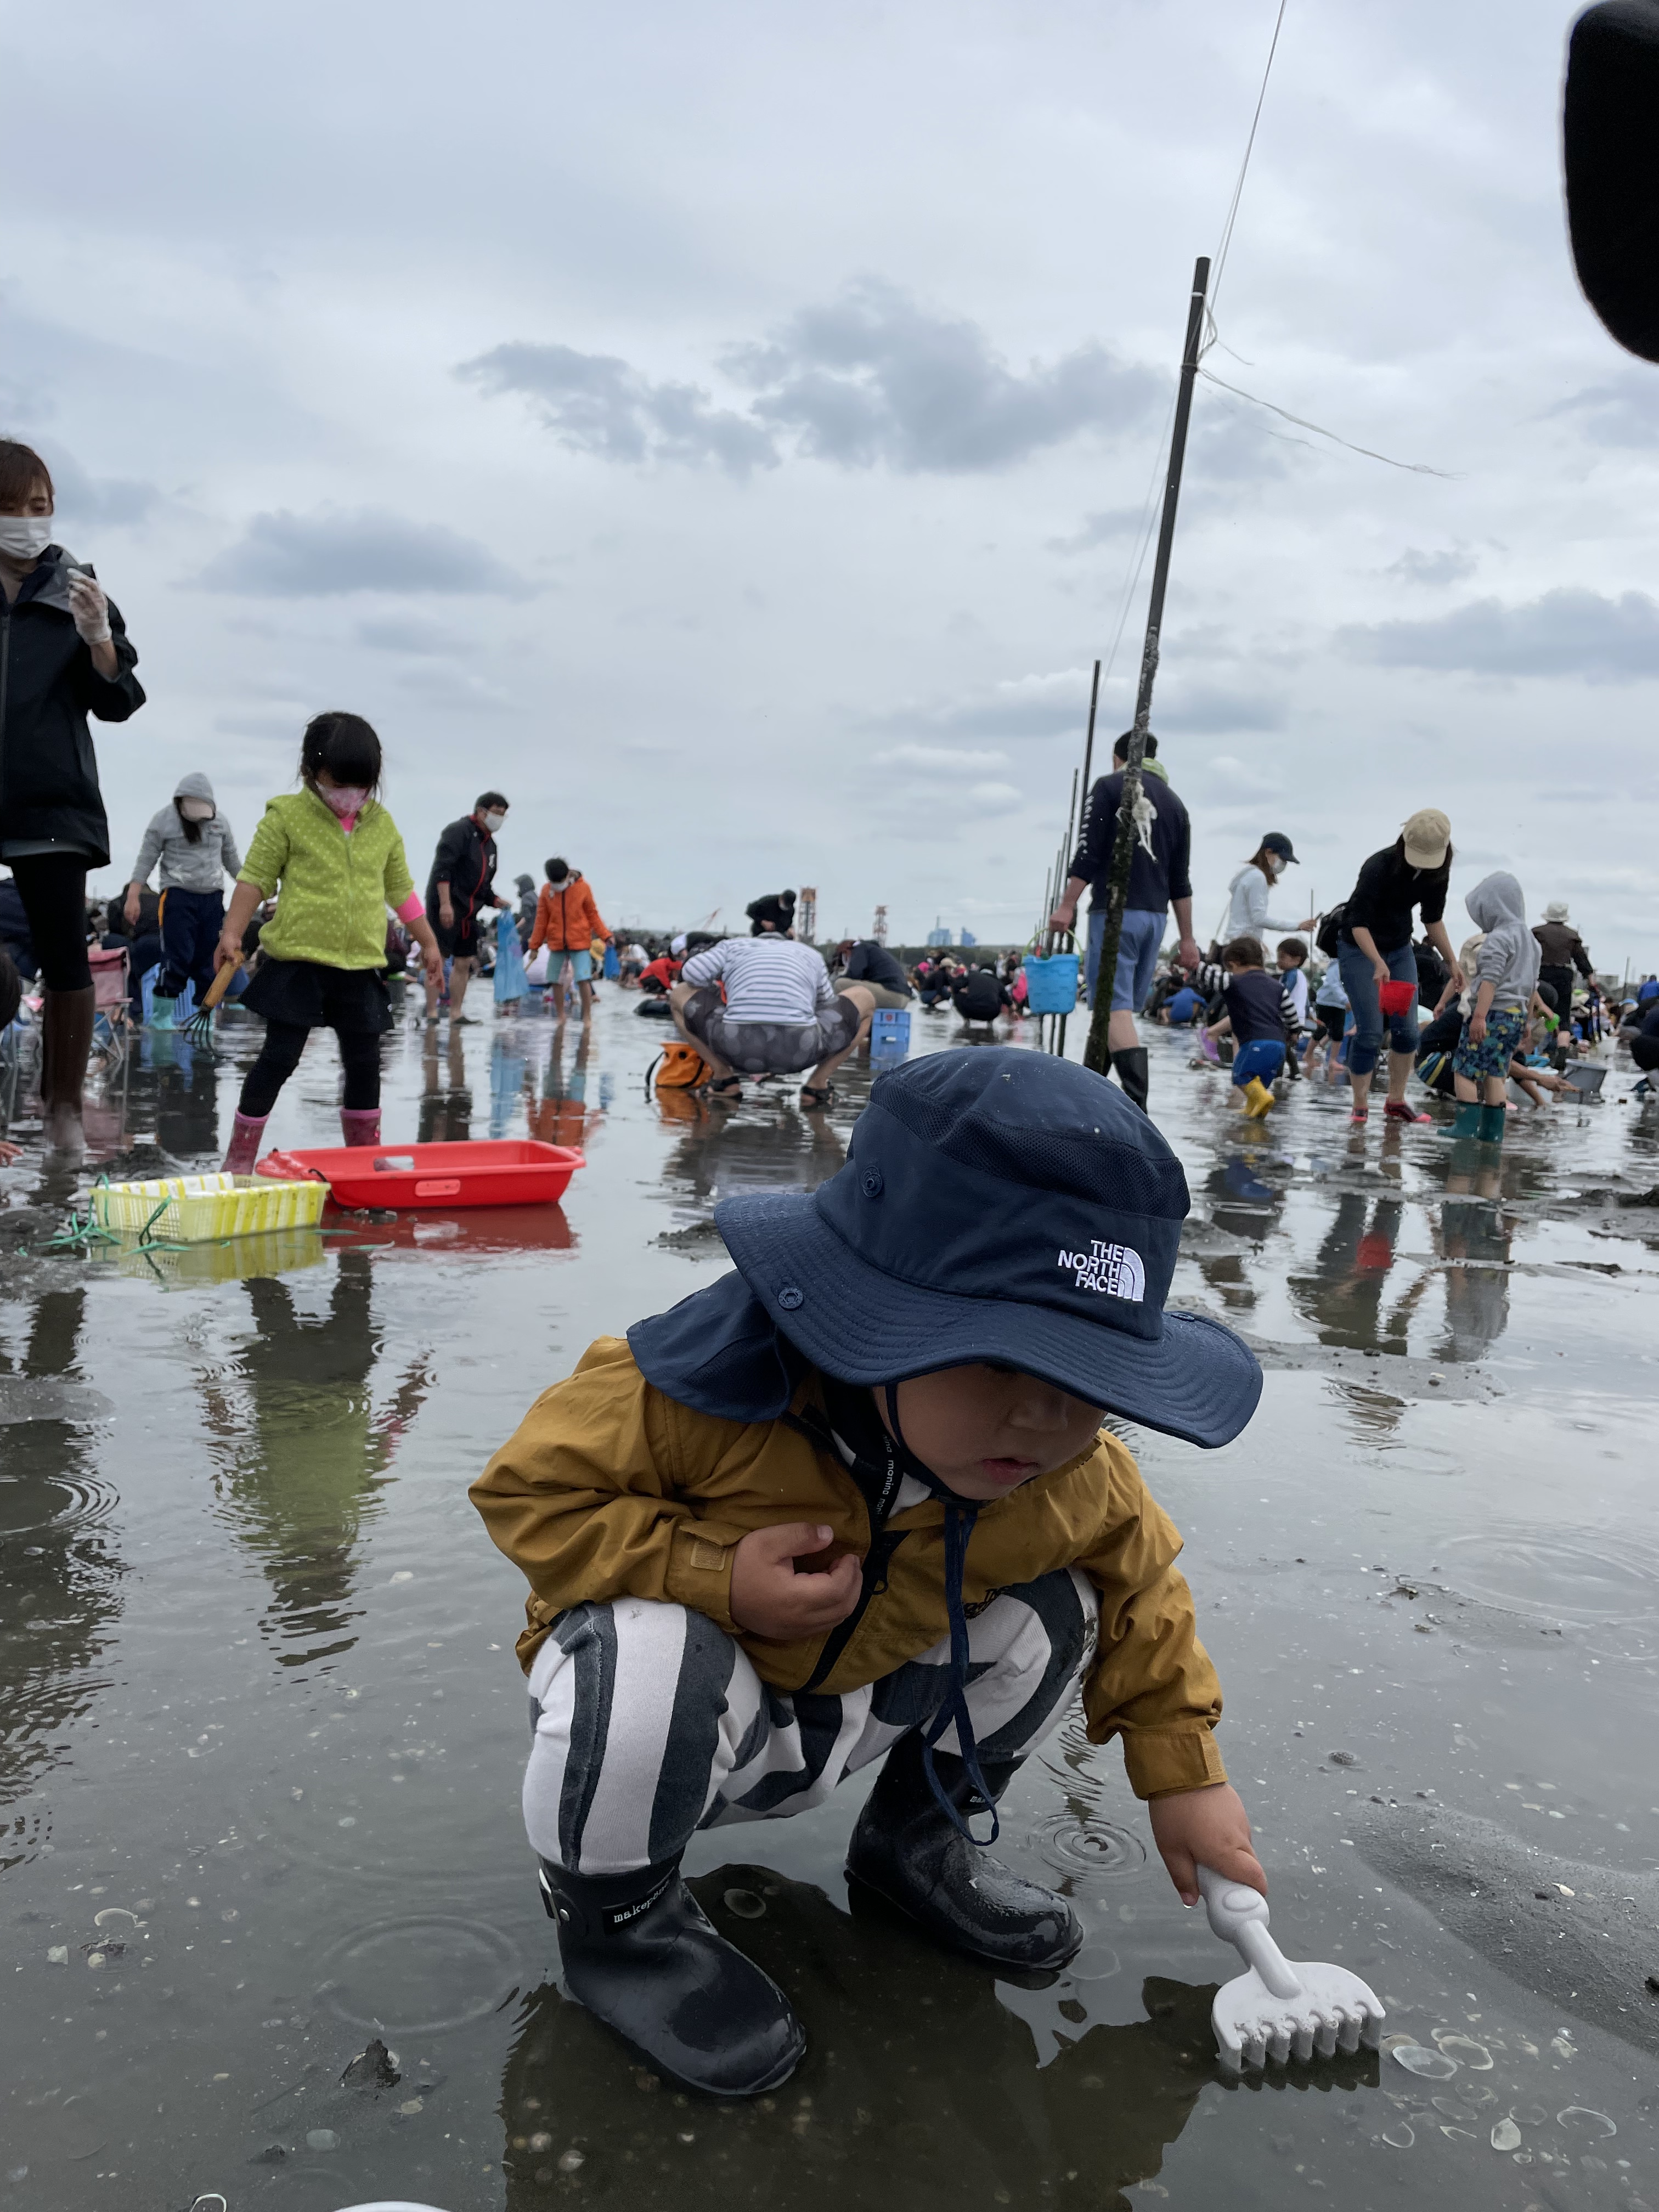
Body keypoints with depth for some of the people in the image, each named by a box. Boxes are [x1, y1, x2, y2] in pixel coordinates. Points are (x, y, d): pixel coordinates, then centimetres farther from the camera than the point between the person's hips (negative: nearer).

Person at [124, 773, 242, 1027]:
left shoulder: (220, 821, 8)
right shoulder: (164, 820, -5)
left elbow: (231, 859, 19)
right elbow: (146, 860, -5)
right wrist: (133, 897, -11)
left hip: (212, 897, 4)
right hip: (178, 895, -4)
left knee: (209, 960, 5)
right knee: (178, 958, -13)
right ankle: (161, 1016, -5)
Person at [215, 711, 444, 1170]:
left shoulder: (383, 826, 9)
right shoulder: (287, 816, -3)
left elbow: (400, 888, 18)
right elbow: (255, 877, -3)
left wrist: (429, 944, 21)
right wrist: (232, 933, -11)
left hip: (361, 966, 4)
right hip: (298, 961, -4)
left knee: (365, 1062, 10)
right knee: (279, 1056, -3)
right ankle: (240, 1155, 7)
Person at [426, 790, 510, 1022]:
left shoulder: (489, 843, 19)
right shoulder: (459, 831, -8)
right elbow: (442, 868, -18)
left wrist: (495, 901, 7)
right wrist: (445, 903, -26)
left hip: (468, 911, 9)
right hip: (445, 907, -9)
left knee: (464, 962, 9)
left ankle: (456, 1013, 15)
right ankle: (431, 1013, -7)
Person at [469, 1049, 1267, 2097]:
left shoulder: (1076, 1480, -19)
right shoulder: (711, 1387, -35)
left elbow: (1142, 1584, 1)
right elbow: (531, 1489, -25)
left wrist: (1184, 1773, 3)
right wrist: (715, 1577, -35)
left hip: (858, 1708, 5)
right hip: (676, 1707, -4)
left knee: (1055, 1607, -13)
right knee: (648, 1657, -39)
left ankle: (920, 1833, 14)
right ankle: (616, 1912, -6)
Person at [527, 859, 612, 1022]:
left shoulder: (582, 888, -6)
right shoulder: (546, 890, 0)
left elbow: (592, 915, 1)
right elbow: (541, 920, 6)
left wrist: (605, 935, -8)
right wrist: (535, 945, 7)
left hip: (580, 942, -3)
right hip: (556, 943, 3)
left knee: (584, 979, -11)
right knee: (556, 981, 8)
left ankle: (587, 1016, -3)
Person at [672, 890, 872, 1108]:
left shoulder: (733, 945, 24)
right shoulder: (812, 955, 27)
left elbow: (692, 972, 8)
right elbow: (828, 1009, 34)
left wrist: (715, 990, 29)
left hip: (737, 1047, 0)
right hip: (800, 1051, 0)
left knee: (680, 993, 30)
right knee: (864, 996, 27)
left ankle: (725, 1079, 16)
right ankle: (817, 1086, 15)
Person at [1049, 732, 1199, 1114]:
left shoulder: (1109, 786, 1)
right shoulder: (1174, 802, 18)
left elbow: (1089, 854, -10)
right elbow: (1181, 881, 15)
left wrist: (1067, 906, -8)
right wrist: (1187, 939, 16)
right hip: (1155, 915, 7)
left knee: (1116, 1008, -12)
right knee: (1124, 1007, 13)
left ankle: (1138, 1108, -24)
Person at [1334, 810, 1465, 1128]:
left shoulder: (1438, 873, -8)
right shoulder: (1379, 867, -27)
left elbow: (1433, 919, 7)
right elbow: (1358, 923, -29)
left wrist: (1451, 961, 1)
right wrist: (1378, 963, -42)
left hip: (1400, 948, 6)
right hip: (1359, 948, -6)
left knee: (1407, 1030, 1)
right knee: (1370, 1032, -11)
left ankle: (1396, 1103, 15)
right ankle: (1359, 1107, 2)